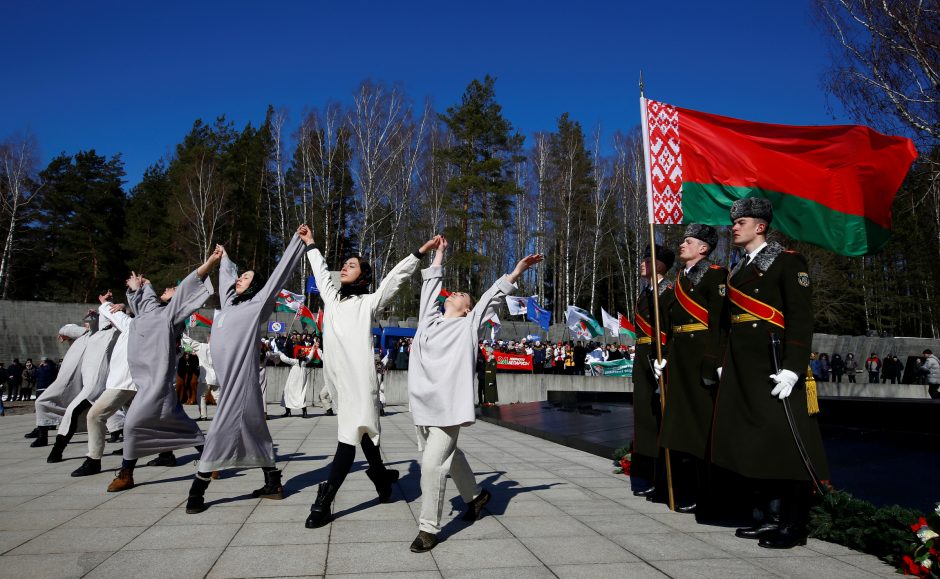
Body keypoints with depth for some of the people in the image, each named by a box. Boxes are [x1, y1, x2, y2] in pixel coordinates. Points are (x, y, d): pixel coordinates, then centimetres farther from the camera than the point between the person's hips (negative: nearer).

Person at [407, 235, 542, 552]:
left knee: (432, 464, -10)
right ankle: (475, 495, 42)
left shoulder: (468, 325, 5)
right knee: (449, 456, 19)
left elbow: (492, 297, 4)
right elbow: (431, 285, 24)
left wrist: (515, 273, -1)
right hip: (422, 405, 6)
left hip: (448, 407, -5)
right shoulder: (428, 319, 15)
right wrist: (438, 254, 33)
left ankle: (429, 528, 2)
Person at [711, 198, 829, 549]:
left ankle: (794, 526, 9)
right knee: (755, 444, 9)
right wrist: (725, 364, 15)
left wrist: (791, 369, -19)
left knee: (783, 441, -2)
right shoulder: (736, 271, 19)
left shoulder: (787, 262, -4)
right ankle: (774, 517, 20)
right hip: (741, 368, 8)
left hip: (773, 364, -7)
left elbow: (801, 318, -11)